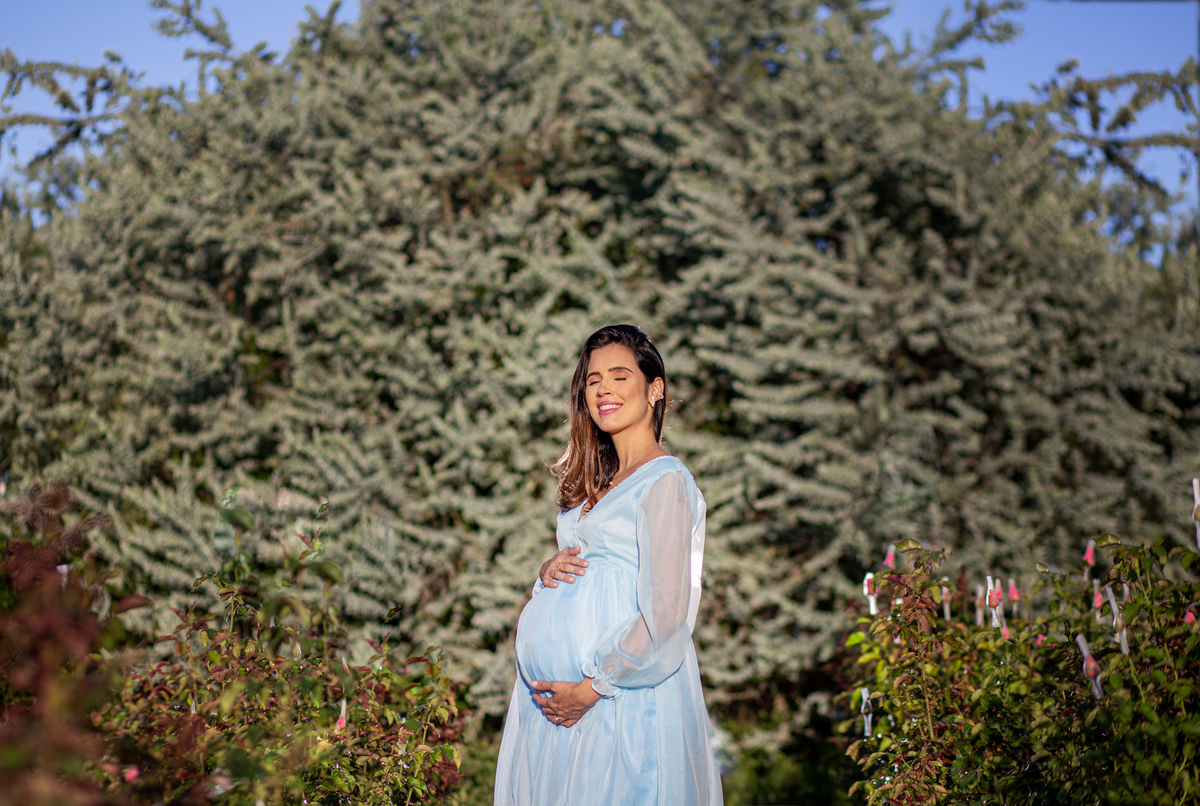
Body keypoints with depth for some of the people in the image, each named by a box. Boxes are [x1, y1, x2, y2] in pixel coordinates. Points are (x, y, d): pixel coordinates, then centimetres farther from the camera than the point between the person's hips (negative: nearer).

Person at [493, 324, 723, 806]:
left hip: (625, 691, -8)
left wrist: (591, 688, -16)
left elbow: (665, 619, -18)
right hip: (559, 685, 8)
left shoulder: (665, 482, -12)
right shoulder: (596, 481, 14)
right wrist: (551, 572, -1)